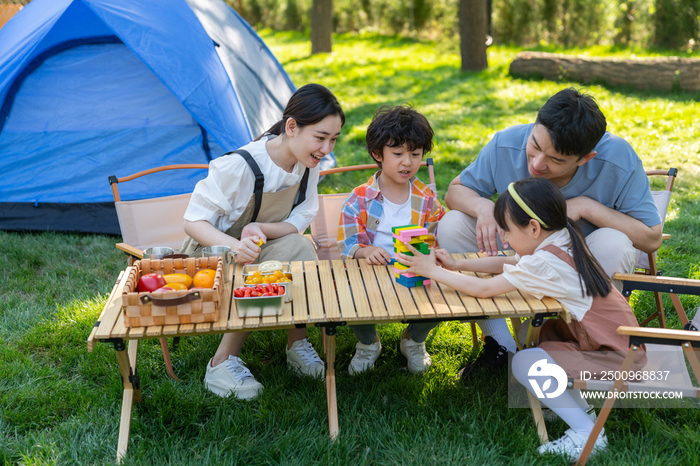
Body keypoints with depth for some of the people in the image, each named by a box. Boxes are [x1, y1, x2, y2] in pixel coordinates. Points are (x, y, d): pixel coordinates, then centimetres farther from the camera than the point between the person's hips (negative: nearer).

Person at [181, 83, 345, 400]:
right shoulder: (238, 166, -30)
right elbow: (194, 222, -24)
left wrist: (260, 230, -30)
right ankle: (222, 362, -19)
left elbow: (300, 219, -8)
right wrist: (234, 246, -45)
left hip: (263, 248, 5)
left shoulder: (308, 163, -11)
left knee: (300, 247, -28)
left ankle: (297, 343, -10)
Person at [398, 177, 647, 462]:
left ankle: (586, 433, -7)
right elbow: (507, 263, 17)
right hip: (625, 344, 9)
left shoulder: (545, 263, -22)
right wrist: (458, 265, 11)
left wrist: (432, 271, -7)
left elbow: (482, 289, -18)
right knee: (545, 331, 19)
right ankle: (577, 406, 16)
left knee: (524, 362, -15)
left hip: (620, 362, -9)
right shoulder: (564, 244, 6)